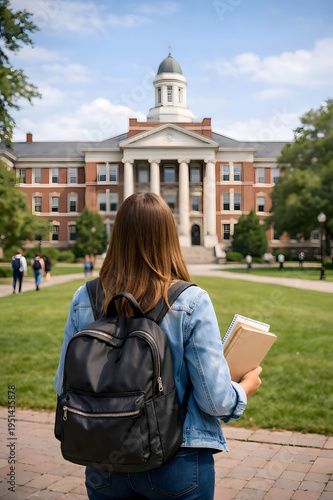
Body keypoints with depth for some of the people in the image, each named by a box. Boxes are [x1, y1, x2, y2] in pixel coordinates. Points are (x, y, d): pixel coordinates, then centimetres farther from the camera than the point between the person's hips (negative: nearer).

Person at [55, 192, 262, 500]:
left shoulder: (84, 300, -8)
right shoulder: (192, 303, -17)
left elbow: (64, 386, 1)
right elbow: (215, 399, -15)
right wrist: (246, 388, 6)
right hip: (177, 464, -2)